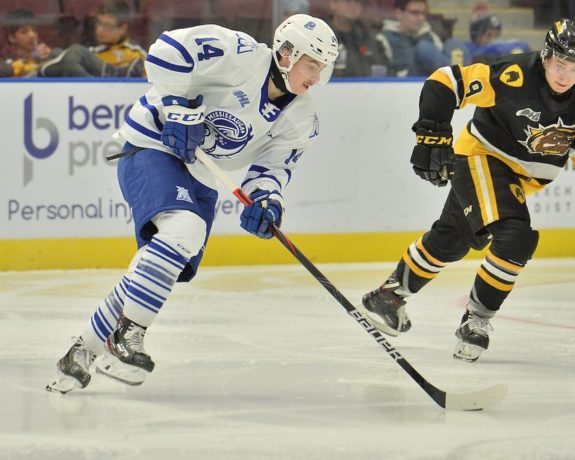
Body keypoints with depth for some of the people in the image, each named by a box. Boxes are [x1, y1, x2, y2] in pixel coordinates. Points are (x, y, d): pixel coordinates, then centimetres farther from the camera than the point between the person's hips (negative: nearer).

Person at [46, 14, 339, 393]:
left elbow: (274, 165, 1)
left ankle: (84, 351, 16)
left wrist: (265, 199, -19)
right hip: (153, 149, -8)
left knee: (160, 276, 2)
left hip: (201, 181, 8)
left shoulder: (301, 120, 1)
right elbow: (168, 52, -24)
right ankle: (127, 335, -29)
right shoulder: (241, 56, -20)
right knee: (184, 227, -33)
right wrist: (180, 108, -25)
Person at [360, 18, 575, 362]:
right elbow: (446, 82, -27)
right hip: (483, 157, -6)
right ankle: (476, 319, -9)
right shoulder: (515, 76, -30)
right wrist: (431, 135, -31)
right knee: (514, 238, -25)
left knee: (450, 241, 20)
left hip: (523, 176, 6)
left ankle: (391, 294, 39)